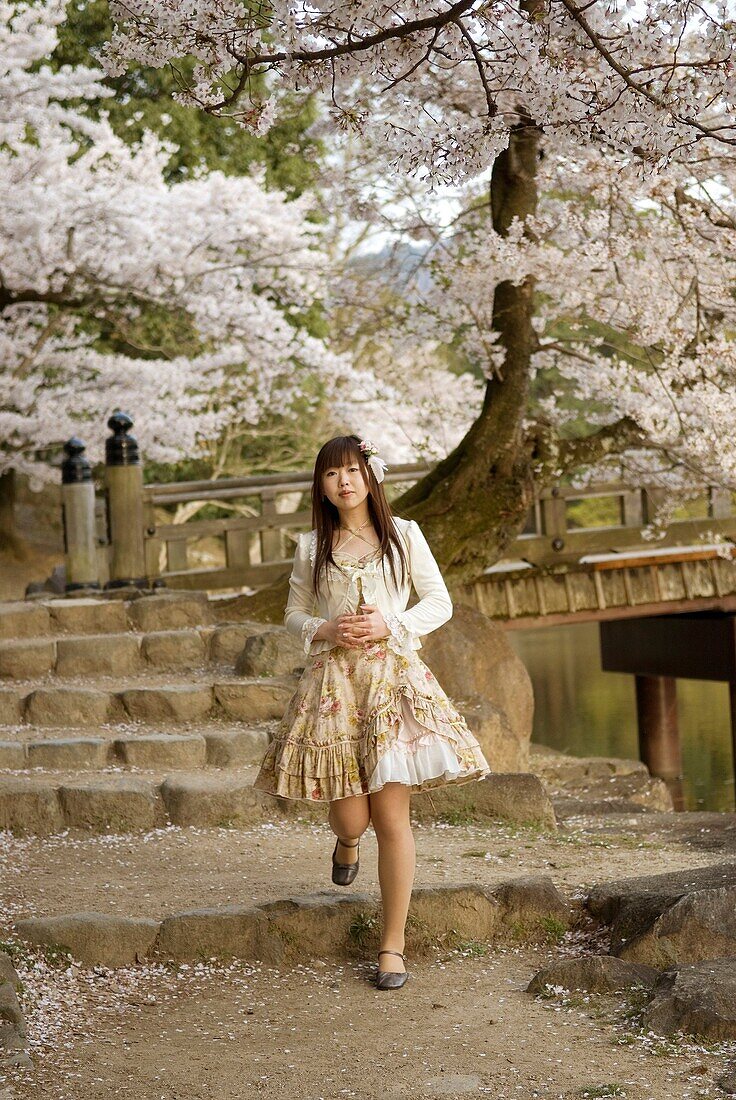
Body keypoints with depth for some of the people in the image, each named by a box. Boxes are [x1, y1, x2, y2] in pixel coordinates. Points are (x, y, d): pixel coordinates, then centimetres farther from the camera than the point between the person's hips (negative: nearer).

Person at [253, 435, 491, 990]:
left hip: (394, 677, -1)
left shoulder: (404, 534, 4)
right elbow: (294, 615, 16)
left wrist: (390, 622, -9)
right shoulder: (312, 547, 8)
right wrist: (325, 630, -5)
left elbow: (440, 603, 7)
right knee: (351, 817, -3)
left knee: (392, 818, -6)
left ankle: (393, 945, 4)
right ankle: (347, 841, 39)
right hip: (333, 679, 1)